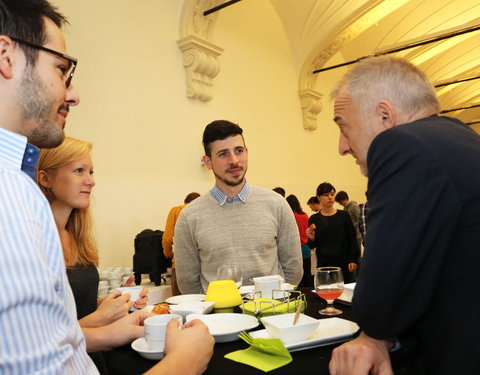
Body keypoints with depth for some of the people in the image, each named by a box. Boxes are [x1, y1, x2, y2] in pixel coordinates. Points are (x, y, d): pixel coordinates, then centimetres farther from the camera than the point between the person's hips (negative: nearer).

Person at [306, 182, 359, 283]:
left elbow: (352, 239, 3)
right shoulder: (314, 219, 2)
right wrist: (312, 238, -13)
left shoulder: (344, 215, 2)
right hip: (323, 264, 0)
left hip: (344, 263, 0)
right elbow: (312, 246, 8)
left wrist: (353, 260, -4)